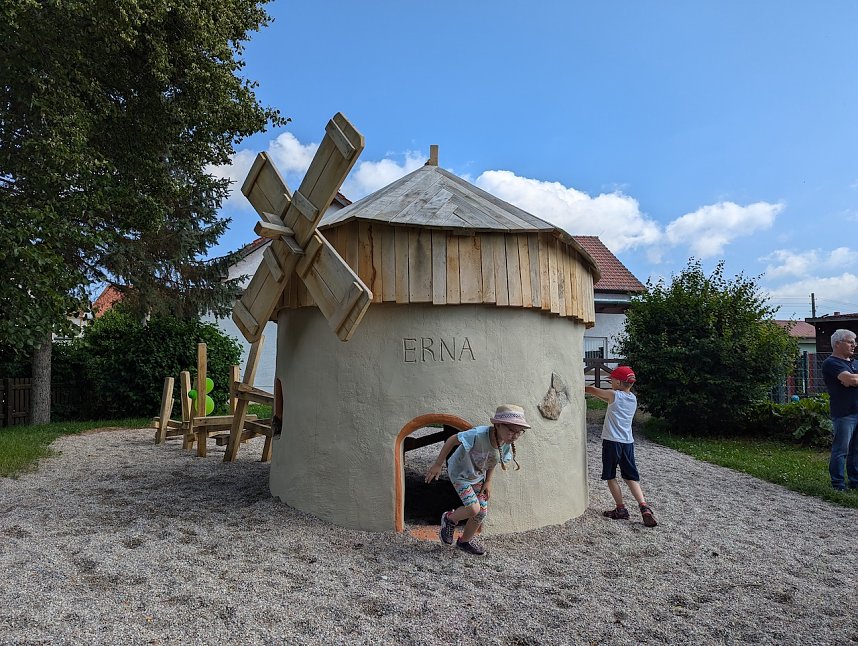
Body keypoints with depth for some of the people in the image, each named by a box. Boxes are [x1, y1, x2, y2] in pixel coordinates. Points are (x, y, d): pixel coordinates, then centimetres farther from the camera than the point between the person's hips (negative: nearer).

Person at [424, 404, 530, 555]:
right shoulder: (478, 435, -41)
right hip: (460, 474, -6)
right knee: (473, 509, -16)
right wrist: (438, 464, -22)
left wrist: (488, 481, 4)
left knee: (482, 511, 7)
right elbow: (451, 440, -28)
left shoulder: (507, 444, -19)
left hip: (478, 476, 6)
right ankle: (449, 519, 16)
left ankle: (465, 541, 32)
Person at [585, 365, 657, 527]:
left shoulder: (615, 395, -9)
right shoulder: (633, 398, 9)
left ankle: (621, 509, 9)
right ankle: (644, 506, -5)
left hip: (612, 441, -6)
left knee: (610, 476, 7)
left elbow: (592, 390, 2)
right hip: (628, 442, 6)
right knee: (631, 477, 10)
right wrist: (599, 394, 22)